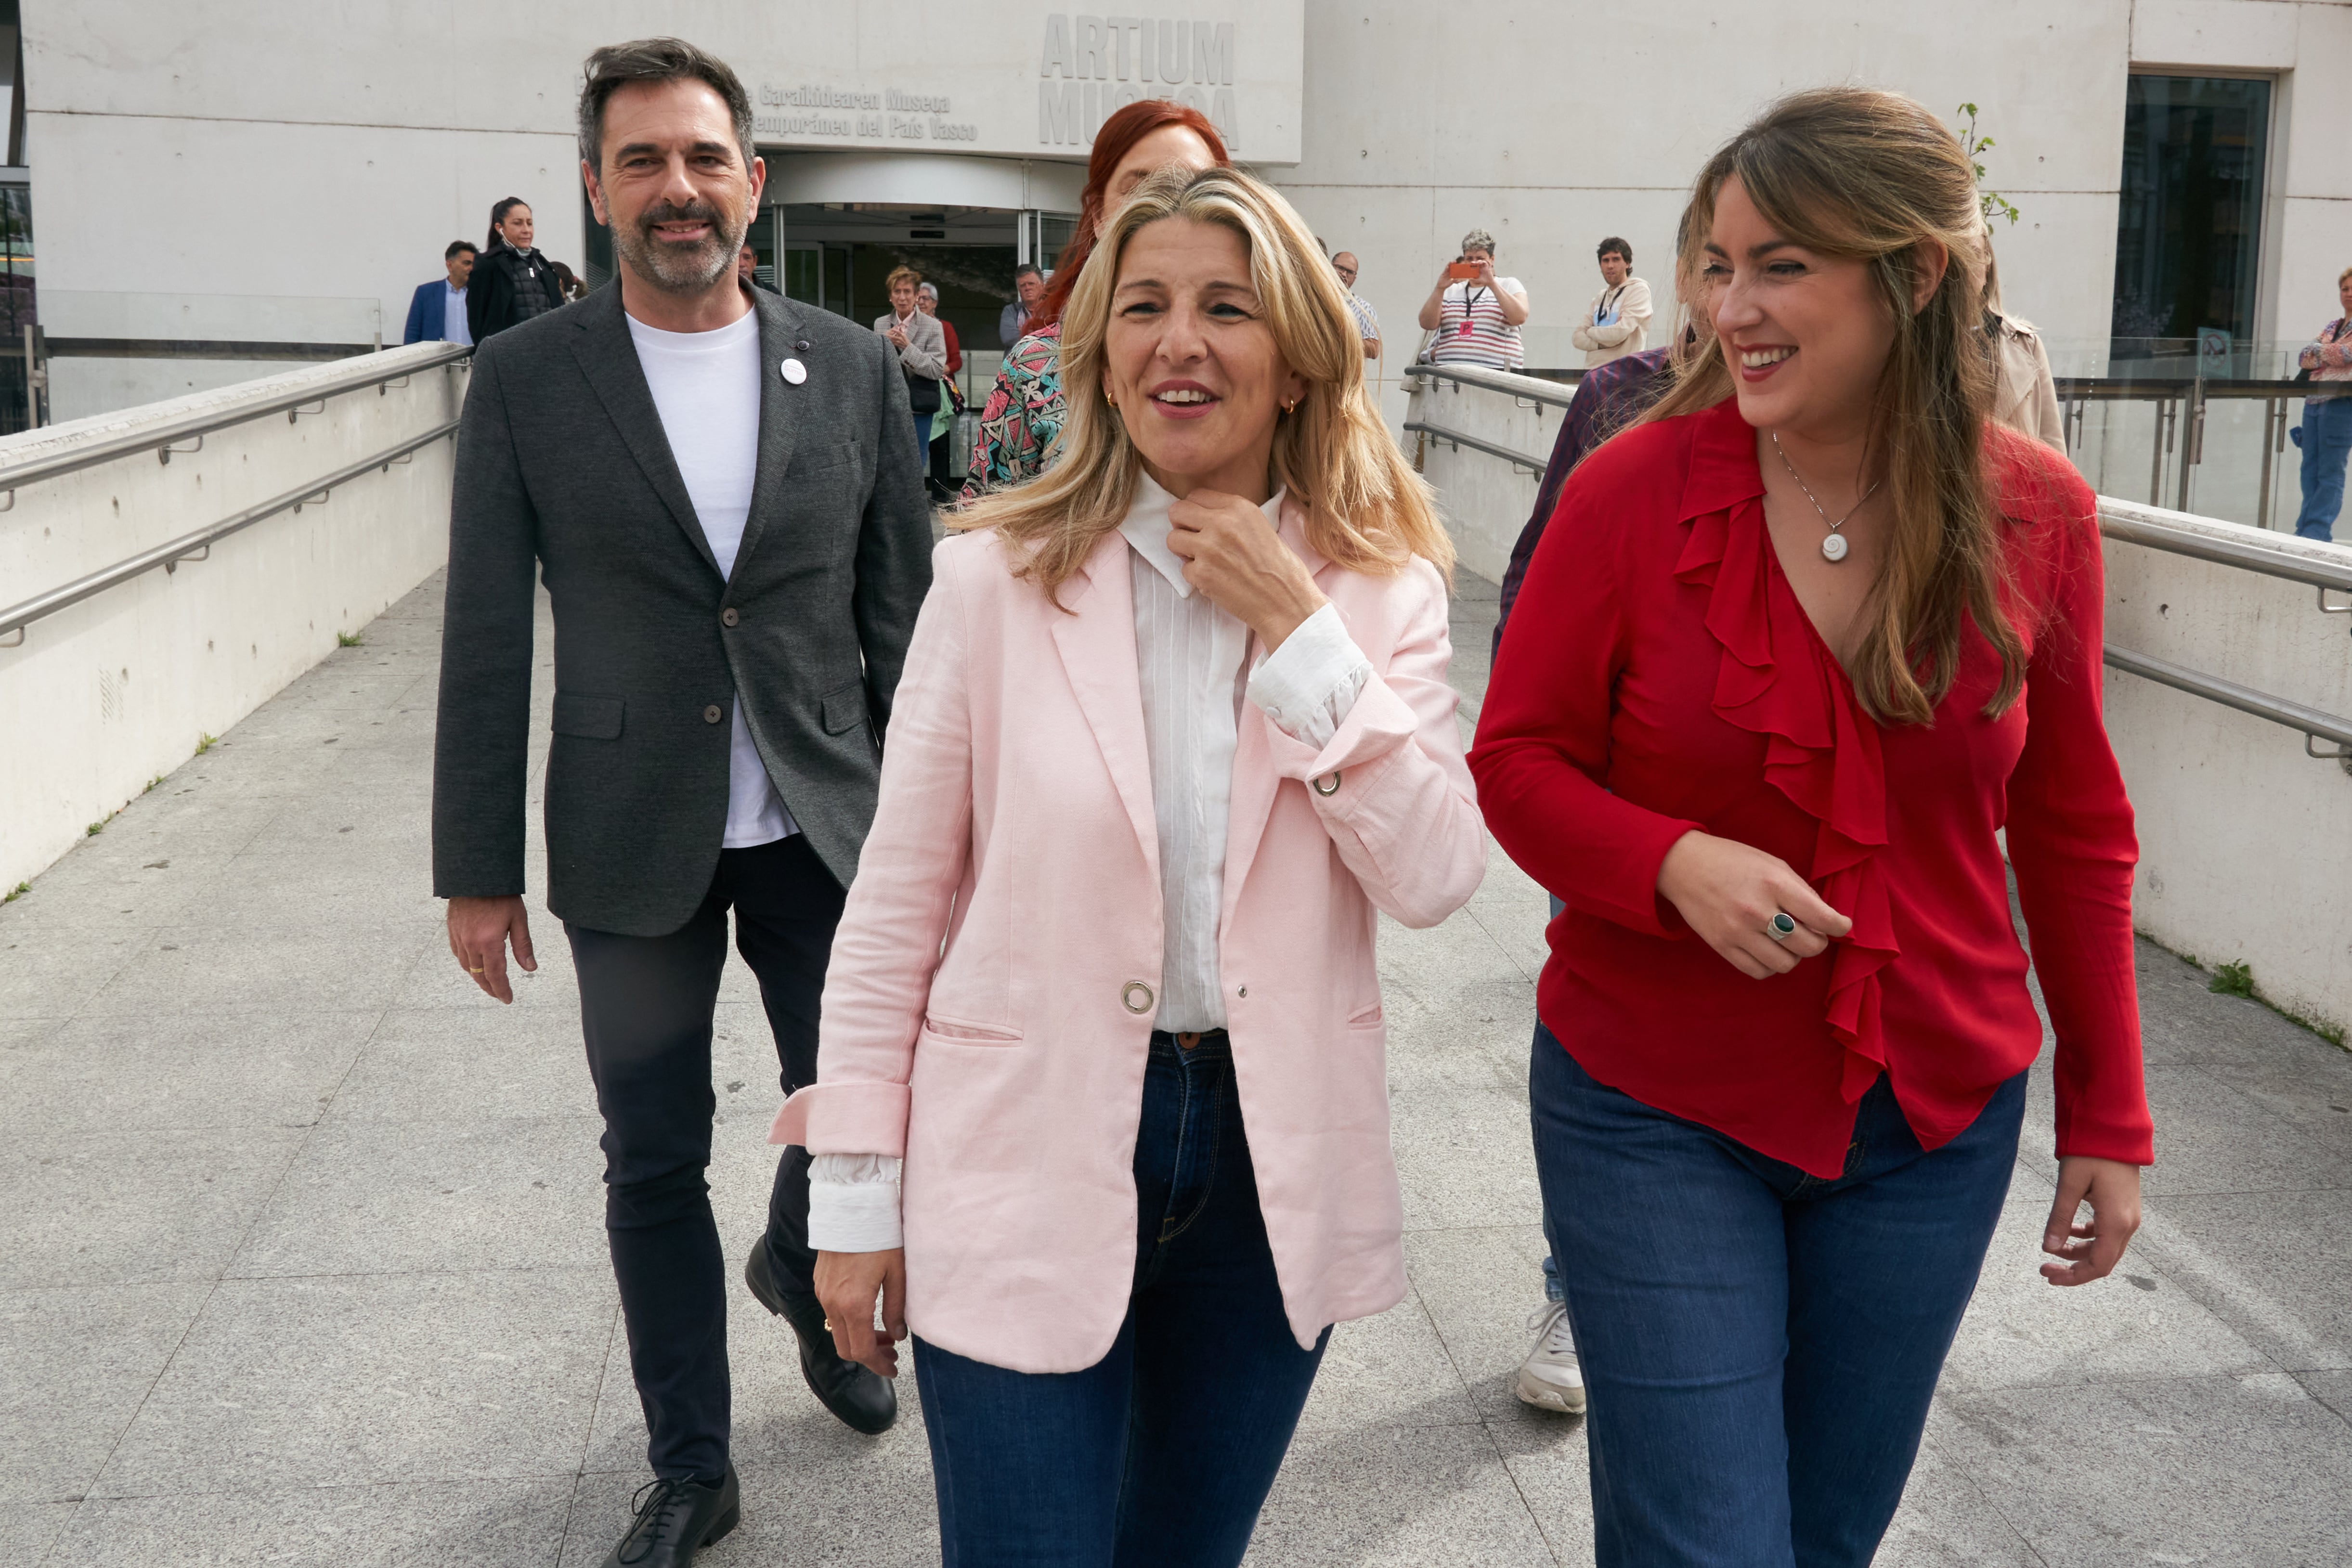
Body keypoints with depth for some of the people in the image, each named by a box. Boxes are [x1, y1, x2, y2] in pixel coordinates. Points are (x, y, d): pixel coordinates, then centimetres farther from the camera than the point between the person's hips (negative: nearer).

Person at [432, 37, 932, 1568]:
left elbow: (902, 611, 4)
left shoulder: (852, 369, 0)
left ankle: (802, 1274, 45)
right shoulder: (526, 380, -4)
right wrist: (478, 868, -1)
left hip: (823, 833, 1)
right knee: (655, 1166, 9)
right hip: (632, 848, -1)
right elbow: (486, 638, -2)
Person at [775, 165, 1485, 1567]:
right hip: (1029, 1168, -2)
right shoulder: (999, 578, -7)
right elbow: (899, 901, -3)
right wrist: (857, 1194, -2)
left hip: (1276, 1172, 3)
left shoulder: (1383, 591, -1)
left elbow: (1436, 878, -11)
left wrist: (1297, 632, -17)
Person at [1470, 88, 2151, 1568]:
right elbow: (1517, 762, -4)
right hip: (1660, 1112, -2)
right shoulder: (1633, 489, -12)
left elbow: (2072, 829, 5)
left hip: (1938, 1122, 3)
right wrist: (1675, 862, -24)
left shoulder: (2039, 516, -5)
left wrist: (2106, 1117, 7)